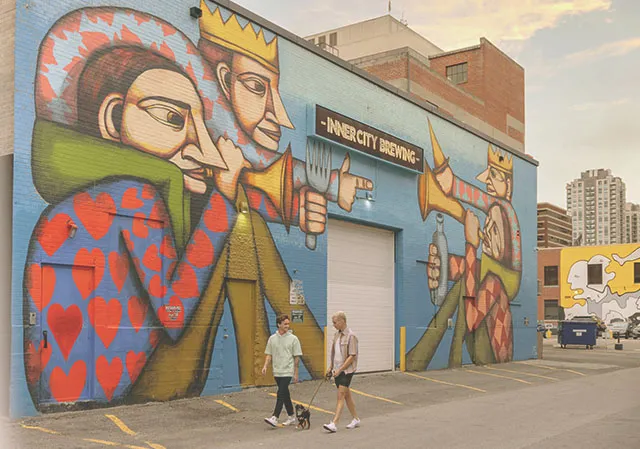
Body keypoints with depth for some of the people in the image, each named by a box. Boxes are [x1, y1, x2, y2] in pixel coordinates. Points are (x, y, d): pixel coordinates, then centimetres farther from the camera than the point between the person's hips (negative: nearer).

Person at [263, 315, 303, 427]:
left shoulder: (293, 339, -4)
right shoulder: (272, 338, 6)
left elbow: (297, 357, -1)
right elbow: (268, 354, 11)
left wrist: (296, 373, -3)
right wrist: (265, 366, -5)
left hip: (287, 371, -4)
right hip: (277, 372, 4)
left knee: (281, 393, -13)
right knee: (285, 394, 12)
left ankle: (275, 418, -16)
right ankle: (291, 417, 23)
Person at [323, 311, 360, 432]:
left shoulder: (351, 336, -14)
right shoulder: (337, 334, 11)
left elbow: (352, 356, -18)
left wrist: (340, 369, -19)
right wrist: (331, 367, 15)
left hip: (346, 370, -8)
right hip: (337, 370, 8)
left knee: (341, 396, -12)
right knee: (347, 395, 15)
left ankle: (334, 424, -16)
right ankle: (356, 419, 27)